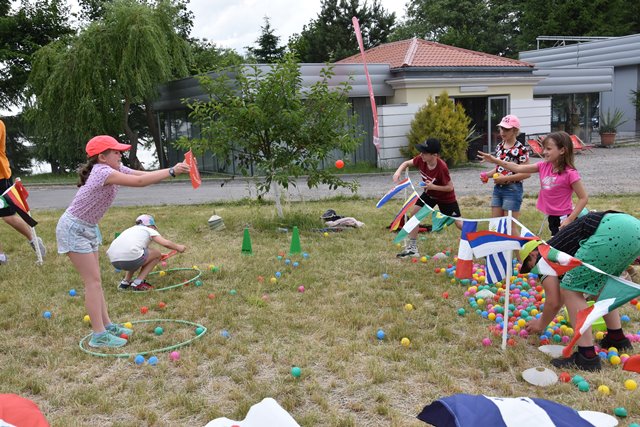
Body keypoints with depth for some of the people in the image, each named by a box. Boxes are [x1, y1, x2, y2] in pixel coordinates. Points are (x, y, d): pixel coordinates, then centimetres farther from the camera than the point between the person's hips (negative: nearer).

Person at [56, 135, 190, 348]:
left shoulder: (115, 169, 1)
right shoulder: (103, 172, -26)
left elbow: (142, 174, -6)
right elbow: (140, 182, -35)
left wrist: (174, 169, -19)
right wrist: (171, 171, -33)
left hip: (88, 228, 10)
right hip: (74, 228, -10)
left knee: (94, 279, 12)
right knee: (93, 280, -8)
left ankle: (106, 325, 18)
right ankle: (99, 335, -4)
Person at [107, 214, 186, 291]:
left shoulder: (131, 229, 34)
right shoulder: (149, 230, 17)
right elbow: (166, 243, 3)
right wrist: (178, 247, 23)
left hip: (114, 261, 8)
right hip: (130, 258, -7)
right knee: (157, 254, 17)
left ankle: (125, 282, 28)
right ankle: (138, 282, 7)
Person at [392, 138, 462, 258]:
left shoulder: (442, 168, -36)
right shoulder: (421, 160, -21)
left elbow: (450, 187, -26)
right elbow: (407, 163, -3)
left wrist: (433, 186, -36)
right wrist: (399, 171, -23)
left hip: (446, 197, -5)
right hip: (429, 194, 5)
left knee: (458, 223, 1)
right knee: (414, 212, -9)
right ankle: (412, 247, -1)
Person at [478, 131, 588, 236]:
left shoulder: (570, 173, -18)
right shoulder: (543, 166, 1)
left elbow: (584, 198, -14)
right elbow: (518, 168, 1)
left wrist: (570, 220, -20)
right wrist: (495, 160, -6)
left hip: (564, 219, -7)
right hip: (552, 218, 7)